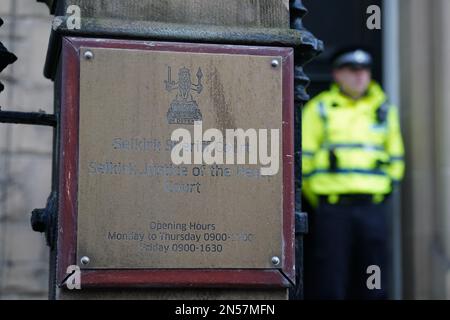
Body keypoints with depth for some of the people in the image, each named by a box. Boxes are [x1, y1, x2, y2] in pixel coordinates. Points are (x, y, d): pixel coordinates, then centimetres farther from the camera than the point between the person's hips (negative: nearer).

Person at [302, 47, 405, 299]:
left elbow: (396, 158, 20)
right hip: (332, 209, -3)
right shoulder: (319, 109, 6)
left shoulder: (385, 110, 15)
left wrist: (384, 189, 12)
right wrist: (318, 198, 4)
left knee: (373, 287, 4)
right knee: (329, 284, -4)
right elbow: (304, 158, 6)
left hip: (373, 209, 3)